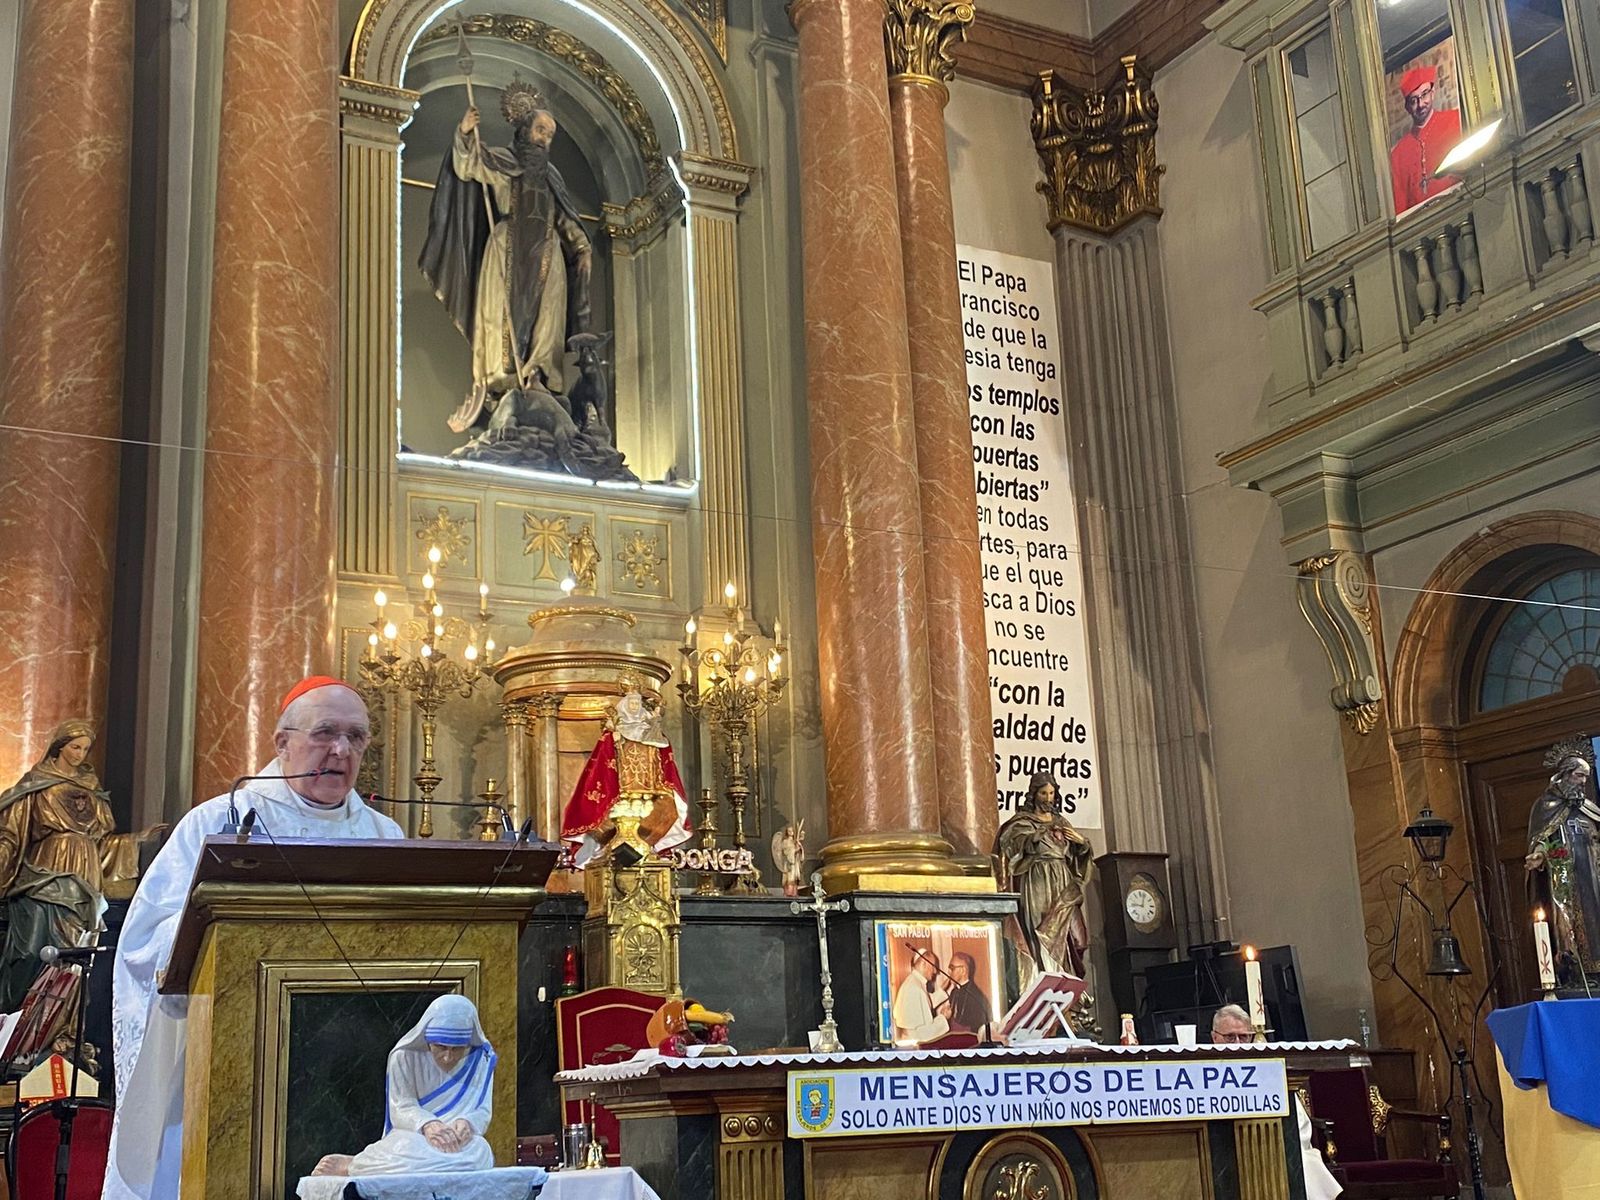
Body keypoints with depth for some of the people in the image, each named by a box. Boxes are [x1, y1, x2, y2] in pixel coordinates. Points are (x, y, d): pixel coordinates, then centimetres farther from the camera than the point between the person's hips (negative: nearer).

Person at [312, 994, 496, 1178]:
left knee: (479, 1150, -38)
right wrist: (426, 1125, -34)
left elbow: (482, 1113, -3)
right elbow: (401, 1109, -11)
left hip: (462, 1142, 3)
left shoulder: (481, 1059, 3)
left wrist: (466, 1123, -28)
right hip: (412, 1137, -3)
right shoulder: (405, 1056, -3)